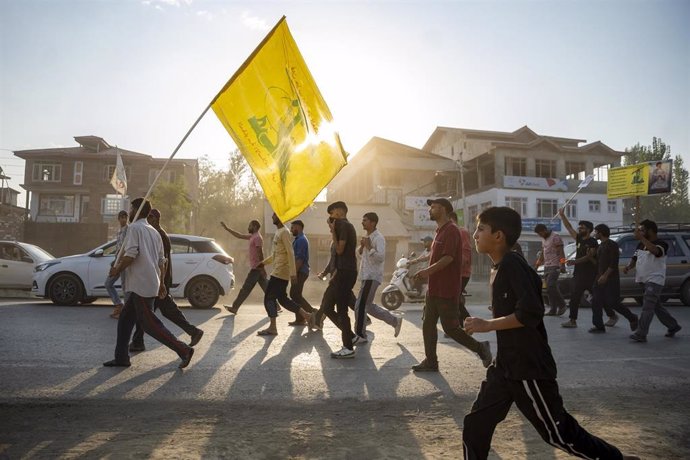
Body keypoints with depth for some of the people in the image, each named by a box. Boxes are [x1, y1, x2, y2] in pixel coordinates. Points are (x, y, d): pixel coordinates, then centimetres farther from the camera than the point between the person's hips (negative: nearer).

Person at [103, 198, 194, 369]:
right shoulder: (154, 231, 18)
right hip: (152, 283, 9)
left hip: (141, 284, -9)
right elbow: (161, 260, 18)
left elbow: (131, 254, -19)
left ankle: (183, 350, -7)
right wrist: (161, 283, 21)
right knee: (125, 319, 16)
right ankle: (121, 357, 21)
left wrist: (117, 270, -6)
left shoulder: (135, 228, -7)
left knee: (149, 323, -6)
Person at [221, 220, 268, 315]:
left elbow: (260, 253, -19)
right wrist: (226, 228, 25)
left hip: (256, 268, -9)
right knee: (266, 288, 6)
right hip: (257, 268, 9)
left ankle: (234, 307, 3)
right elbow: (239, 235, 26)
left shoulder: (257, 237, -12)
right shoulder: (252, 236, 17)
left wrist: (262, 268, -24)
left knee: (246, 288, -3)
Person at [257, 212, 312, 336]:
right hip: (280, 272, 10)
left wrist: (293, 273, -24)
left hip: (280, 272, -10)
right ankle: (305, 315, 13)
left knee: (269, 297, -5)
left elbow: (290, 253, -20)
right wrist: (264, 262, 25)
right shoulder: (278, 232, 17)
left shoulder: (284, 232, -14)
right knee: (282, 298, 11)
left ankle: (272, 327, 0)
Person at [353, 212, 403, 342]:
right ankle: (395, 321, 25)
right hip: (366, 276, 10)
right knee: (368, 306, 14)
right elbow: (360, 252, 24)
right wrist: (362, 246, 4)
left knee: (360, 306, -9)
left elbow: (381, 257, -23)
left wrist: (369, 247, -22)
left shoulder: (378, 238, -13)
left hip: (372, 277, -10)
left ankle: (360, 335, 2)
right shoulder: (367, 237, 16)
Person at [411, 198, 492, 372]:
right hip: (434, 289, 10)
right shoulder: (440, 231, 16)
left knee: (450, 328, -3)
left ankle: (480, 348, 15)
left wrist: (428, 270, -24)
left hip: (446, 291, -10)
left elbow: (448, 257, -25)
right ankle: (430, 361, 18)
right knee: (428, 324, 10)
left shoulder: (451, 230, -15)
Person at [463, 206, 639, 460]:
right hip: (505, 366, 9)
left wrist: (487, 325, -22)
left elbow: (530, 313, -28)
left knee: (558, 432, 8)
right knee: (475, 425, 8)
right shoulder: (499, 267, 9)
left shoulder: (513, 265, -19)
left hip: (530, 368, -9)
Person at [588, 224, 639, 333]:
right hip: (600, 278, 9)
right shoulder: (600, 246, 17)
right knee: (596, 302, 2)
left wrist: (605, 275, -23)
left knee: (612, 302, -6)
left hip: (611, 279, -9)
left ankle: (632, 318, 15)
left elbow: (614, 263, -19)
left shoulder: (612, 245, -11)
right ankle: (599, 326, 5)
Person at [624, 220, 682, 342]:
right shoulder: (641, 244, 14)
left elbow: (655, 251, -33)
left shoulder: (661, 243, -10)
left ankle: (641, 334, -14)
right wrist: (629, 266, -3)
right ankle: (673, 326, 34)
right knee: (657, 306, 18)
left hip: (655, 280, -8)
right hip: (644, 280, 8)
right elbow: (635, 258, 18)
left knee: (647, 307, -13)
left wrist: (641, 238, -35)